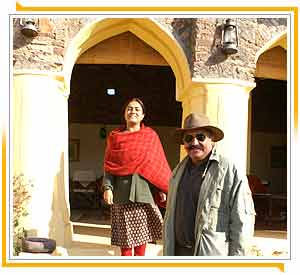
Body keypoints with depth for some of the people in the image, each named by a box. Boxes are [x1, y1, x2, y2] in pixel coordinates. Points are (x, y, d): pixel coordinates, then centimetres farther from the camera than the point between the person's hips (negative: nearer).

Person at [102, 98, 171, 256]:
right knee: (124, 231, 3)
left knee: (142, 229, 4)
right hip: (122, 189, 0)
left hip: (144, 190, 0)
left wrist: (162, 189, 0)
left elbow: (158, 164, 6)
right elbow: (108, 165, 4)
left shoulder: (151, 136, 6)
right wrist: (107, 187, -9)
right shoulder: (115, 137, 7)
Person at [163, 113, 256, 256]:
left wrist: (236, 257, -13)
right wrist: (167, 252, 14)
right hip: (179, 252, 6)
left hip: (213, 255, -6)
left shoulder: (231, 172, -8)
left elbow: (242, 220, -10)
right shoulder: (178, 171, 13)